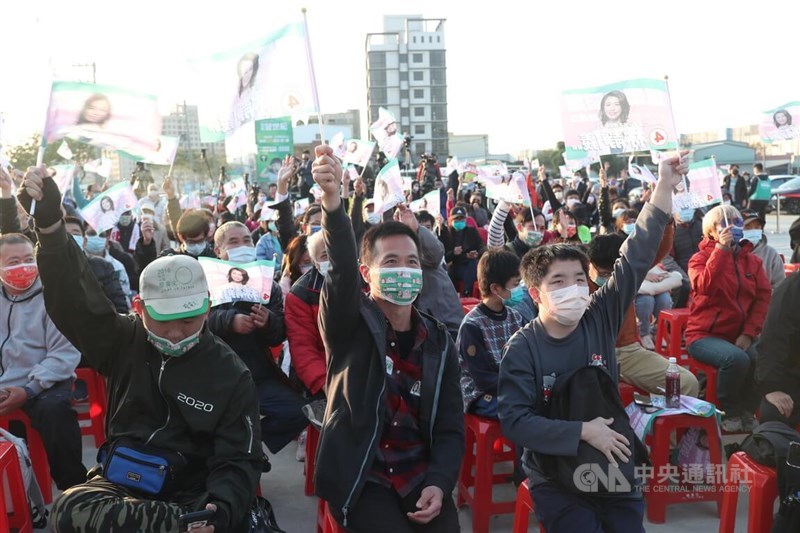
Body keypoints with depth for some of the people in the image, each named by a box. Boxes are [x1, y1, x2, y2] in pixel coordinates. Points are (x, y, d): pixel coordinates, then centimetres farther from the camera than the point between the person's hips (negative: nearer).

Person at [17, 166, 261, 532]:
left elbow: (237, 463, -7)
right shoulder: (125, 340, 1)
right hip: (121, 483, 3)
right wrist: (50, 224, -28)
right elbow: (71, 299, -12)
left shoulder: (231, 375, -6)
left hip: (189, 496, -3)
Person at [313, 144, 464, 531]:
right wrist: (331, 200, -43)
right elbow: (342, 270, -26)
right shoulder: (350, 324, -4)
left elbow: (450, 426, 6)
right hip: (360, 477, -3)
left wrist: (438, 484, -11)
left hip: (420, 477, 4)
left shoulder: (438, 342, 8)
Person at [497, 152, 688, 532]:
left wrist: (664, 188, -15)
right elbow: (513, 420, -18)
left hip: (611, 463, 3)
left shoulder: (599, 318, -5)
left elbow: (635, 260, -10)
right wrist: (582, 431, -23)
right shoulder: (523, 347, -13)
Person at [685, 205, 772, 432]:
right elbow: (705, 287, -22)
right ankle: (730, 413, -8)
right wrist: (721, 250, -24)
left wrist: (749, 333, -10)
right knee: (736, 358, -34)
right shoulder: (700, 258, -1)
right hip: (705, 334, -4)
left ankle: (747, 412, -3)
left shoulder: (752, 260, 11)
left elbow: (764, 298, 3)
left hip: (740, 335, 4)